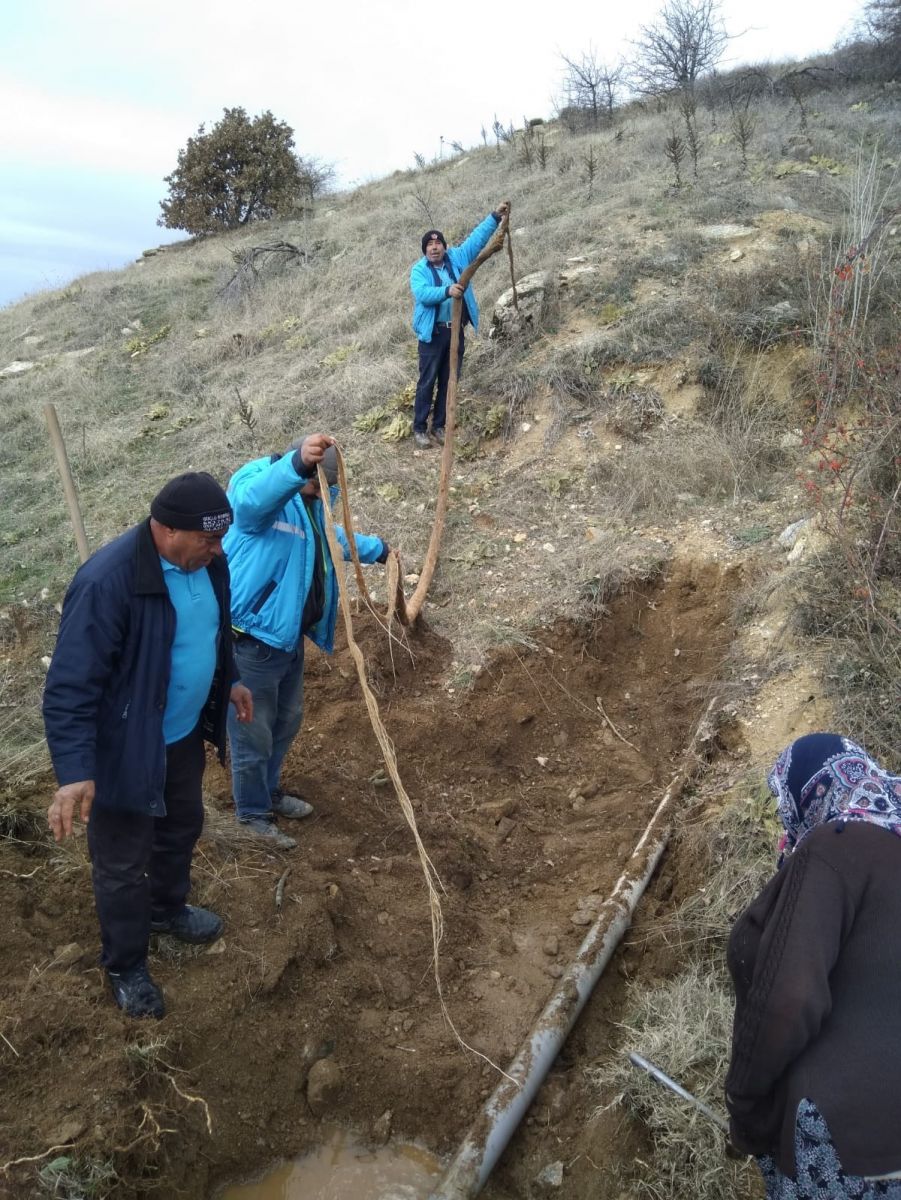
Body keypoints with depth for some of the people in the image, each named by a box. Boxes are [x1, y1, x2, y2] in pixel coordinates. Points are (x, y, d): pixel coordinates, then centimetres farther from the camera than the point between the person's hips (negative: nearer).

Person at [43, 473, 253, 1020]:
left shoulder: (206, 560, -8)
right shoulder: (107, 582, -32)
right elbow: (69, 687, -29)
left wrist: (230, 680, 21)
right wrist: (74, 772, -33)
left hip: (185, 734, 8)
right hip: (127, 749, -7)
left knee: (181, 830, 28)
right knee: (123, 866, 13)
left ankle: (168, 908, 57)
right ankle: (126, 967, 37)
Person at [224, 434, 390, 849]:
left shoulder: (313, 501, 6)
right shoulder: (258, 486, -21)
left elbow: (331, 538, 28)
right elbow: (254, 499, -49)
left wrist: (377, 549, 40)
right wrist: (298, 462, -68)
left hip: (289, 635, 9)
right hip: (251, 638, -9)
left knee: (286, 722, 25)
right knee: (253, 734, 8)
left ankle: (270, 791, 48)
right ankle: (253, 812, 29)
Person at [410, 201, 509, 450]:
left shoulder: (457, 258, 7)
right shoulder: (419, 270, -5)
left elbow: (477, 239, 10)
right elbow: (422, 293, -23)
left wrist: (495, 216, 2)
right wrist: (447, 291, -38)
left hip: (455, 331, 4)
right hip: (432, 333, -4)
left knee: (449, 381, 9)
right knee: (427, 382, 0)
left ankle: (439, 426, 20)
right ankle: (419, 429, 8)